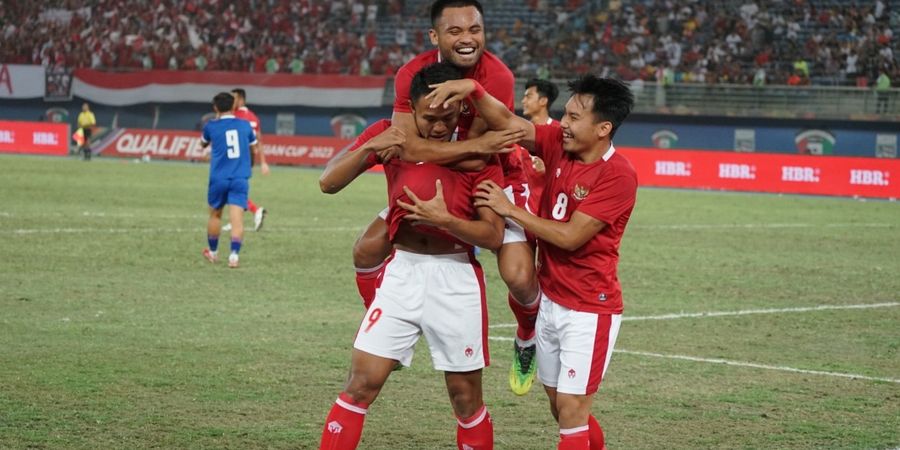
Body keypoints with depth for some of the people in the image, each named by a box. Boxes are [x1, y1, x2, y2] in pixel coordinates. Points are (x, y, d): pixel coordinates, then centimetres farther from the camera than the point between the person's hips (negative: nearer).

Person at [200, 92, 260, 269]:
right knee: (236, 218, -7)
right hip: (240, 179, 0)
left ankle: (213, 252, 32)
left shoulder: (211, 126, 0)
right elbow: (255, 148, 17)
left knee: (215, 215, 19)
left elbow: (203, 143, 24)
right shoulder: (245, 125, 4)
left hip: (219, 178, 0)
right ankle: (234, 255, -21)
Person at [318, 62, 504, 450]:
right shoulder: (391, 135, 0)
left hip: (456, 278, -1)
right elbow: (329, 182, -3)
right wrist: (369, 148, -19)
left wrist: (444, 219, -25)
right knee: (361, 384, -4)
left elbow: (494, 235, -9)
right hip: (401, 272, 2)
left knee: (466, 399, 5)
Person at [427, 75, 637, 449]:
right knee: (562, 409, 15)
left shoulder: (618, 175, -19)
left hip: (589, 310, -7)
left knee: (571, 412, -5)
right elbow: (507, 122, -7)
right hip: (551, 301, 7)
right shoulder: (558, 143, 1)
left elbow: (570, 236, -21)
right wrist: (473, 90, -26)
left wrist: (510, 210, -13)